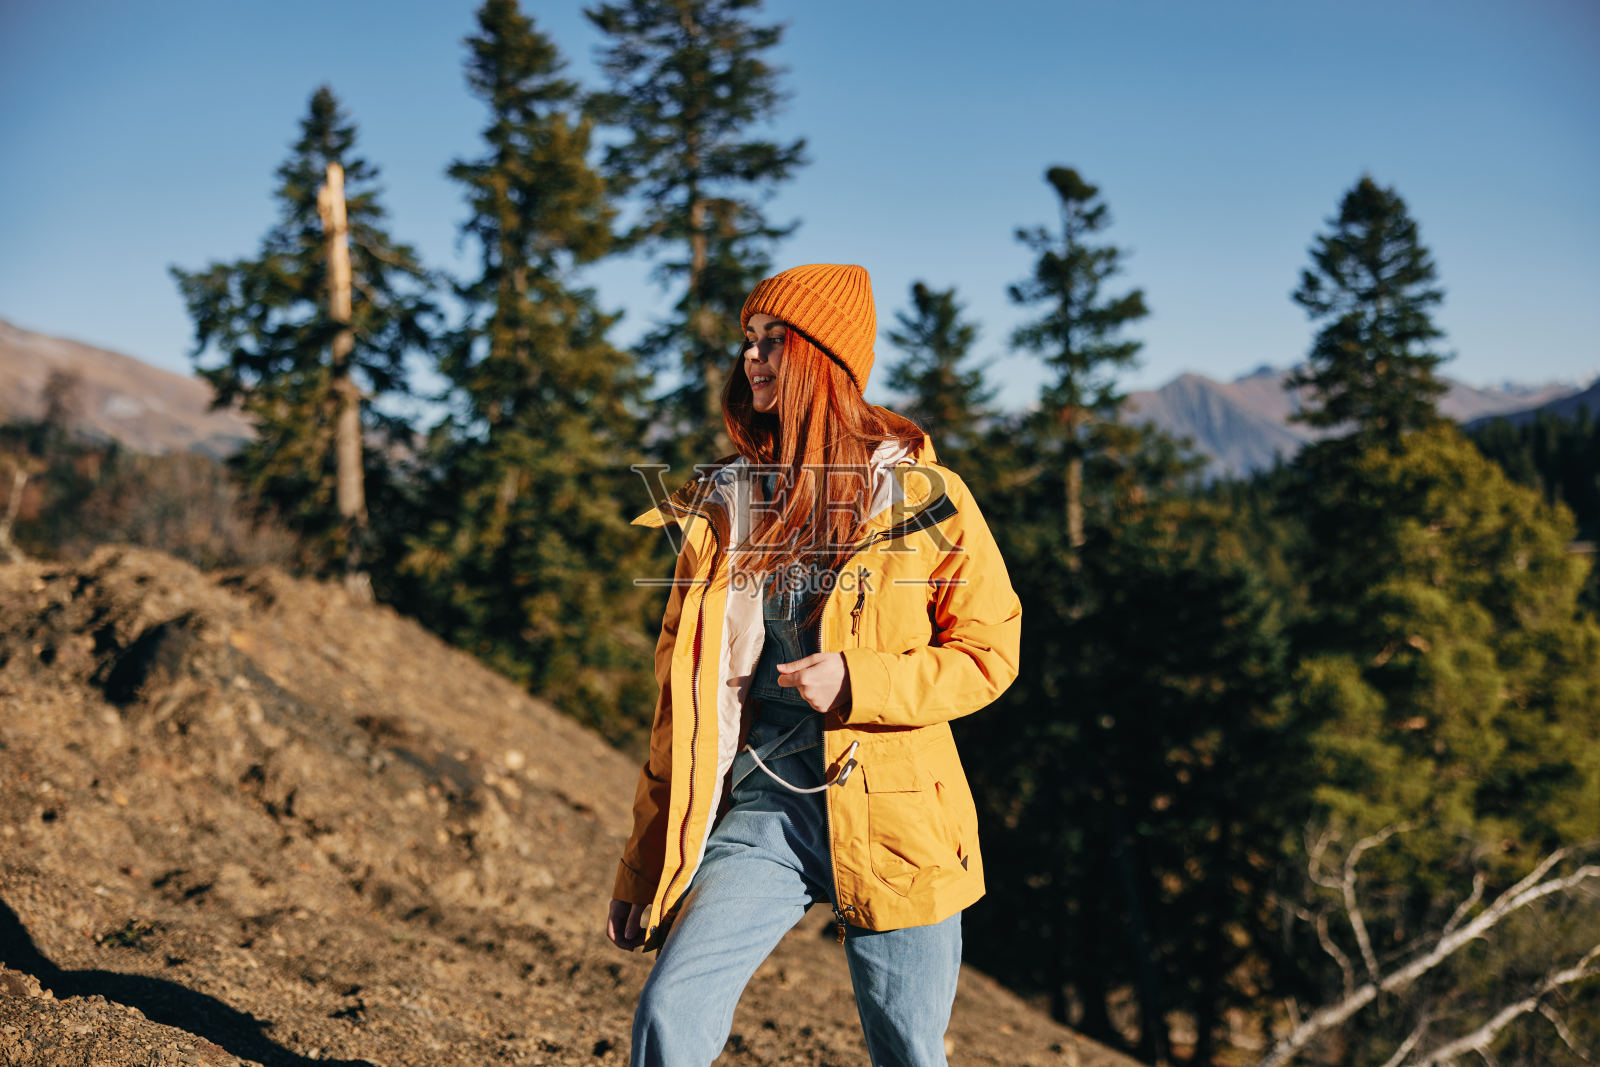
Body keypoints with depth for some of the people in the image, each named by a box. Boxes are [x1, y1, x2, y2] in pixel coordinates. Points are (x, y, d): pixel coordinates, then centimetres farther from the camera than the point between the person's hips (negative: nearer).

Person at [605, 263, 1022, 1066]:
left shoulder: (923, 496, -1)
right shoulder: (720, 506, 8)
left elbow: (990, 651, 1)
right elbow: (682, 699, 11)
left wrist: (857, 682, -16)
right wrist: (640, 871, 10)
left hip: (892, 819, -2)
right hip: (758, 811, 2)